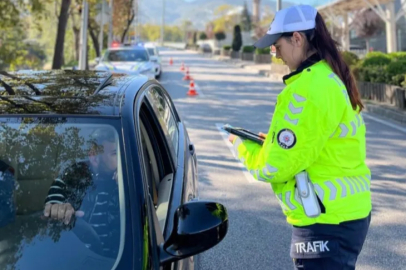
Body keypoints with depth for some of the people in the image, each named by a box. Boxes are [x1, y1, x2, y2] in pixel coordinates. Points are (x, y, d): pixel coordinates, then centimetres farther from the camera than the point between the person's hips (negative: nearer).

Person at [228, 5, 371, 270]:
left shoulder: (309, 88, -21)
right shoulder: (333, 79, 8)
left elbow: (277, 166, -19)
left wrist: (242, 146, -1)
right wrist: (275, 141, 12)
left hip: (327, 223, -10)